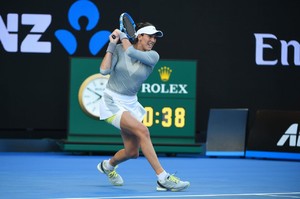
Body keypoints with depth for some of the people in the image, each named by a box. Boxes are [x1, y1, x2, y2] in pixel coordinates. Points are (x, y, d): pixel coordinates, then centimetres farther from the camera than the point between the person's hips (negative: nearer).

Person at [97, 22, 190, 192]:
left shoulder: (153, 56, -5)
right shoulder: (118, 49, -7)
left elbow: (131, 52, -22)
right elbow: (104, 70, -18)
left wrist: (123, 36, -6)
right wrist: (112, 45, -15)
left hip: (130, 103, 5)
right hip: (112, 102, -5)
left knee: (132, 152, 8)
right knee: (142, 131, -26)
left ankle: (108, 165, 43)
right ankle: (163, 179, -27)